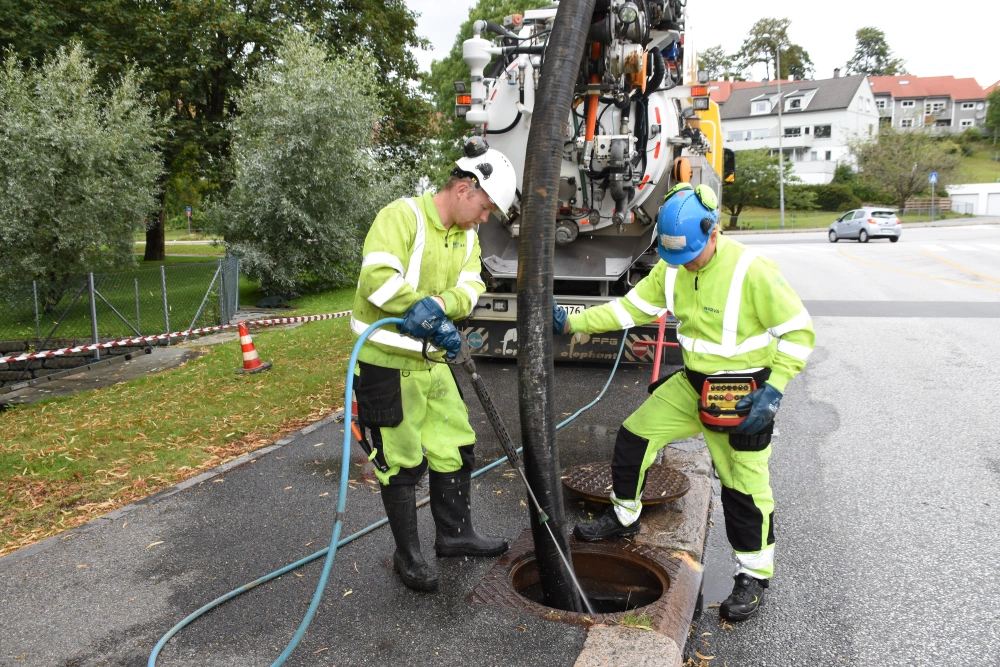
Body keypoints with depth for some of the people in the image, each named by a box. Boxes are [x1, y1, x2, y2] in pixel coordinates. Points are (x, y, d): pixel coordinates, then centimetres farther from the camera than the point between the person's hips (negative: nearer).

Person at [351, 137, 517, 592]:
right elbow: (377, 279, -30)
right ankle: (408, 555, 22)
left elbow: (470, 287, -4)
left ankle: (454, 534, 35)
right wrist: (429, 318, -28)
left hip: (433, 361, 8)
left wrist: (439, 304, -26)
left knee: (456, 448, 16)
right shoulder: (402, 216, -17)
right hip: (387, 365, -8)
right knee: (401, 463, 4)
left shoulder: (466, 235, 9)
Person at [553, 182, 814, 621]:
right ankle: (624, 518, 30)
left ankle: (754, 576, 22)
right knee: (635, 435, 7)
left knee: (744, 486, 1)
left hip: (743, 395, -6)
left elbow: (798, 332, -17)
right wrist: (572, 323, -7)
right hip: (692, 384, 7)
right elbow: (631, 307, 2)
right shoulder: (672, 268, -3)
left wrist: (773, 391, -24)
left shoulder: (751, 271, -24)